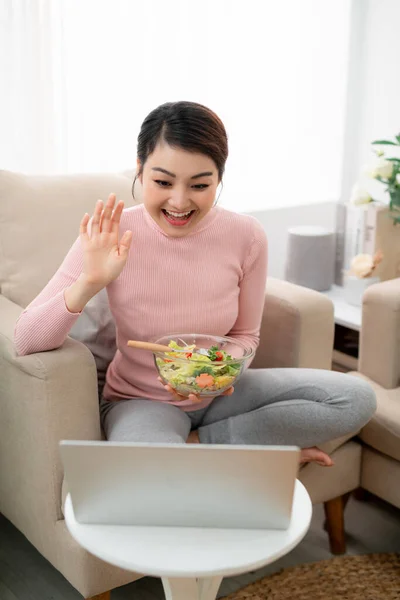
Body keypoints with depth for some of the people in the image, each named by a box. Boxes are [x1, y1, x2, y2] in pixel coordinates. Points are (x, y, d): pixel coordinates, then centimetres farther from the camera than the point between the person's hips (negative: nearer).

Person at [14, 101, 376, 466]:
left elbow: (244, 336, 3)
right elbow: (26, 342, -18)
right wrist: (90, 282, -33)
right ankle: (266, 446, -8)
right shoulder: (112, 236, -17)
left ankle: (197, 443, -9)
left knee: (356, 399, -13)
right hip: (139, 401, -3)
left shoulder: (246, 236, -12)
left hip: (217, 393, 4)